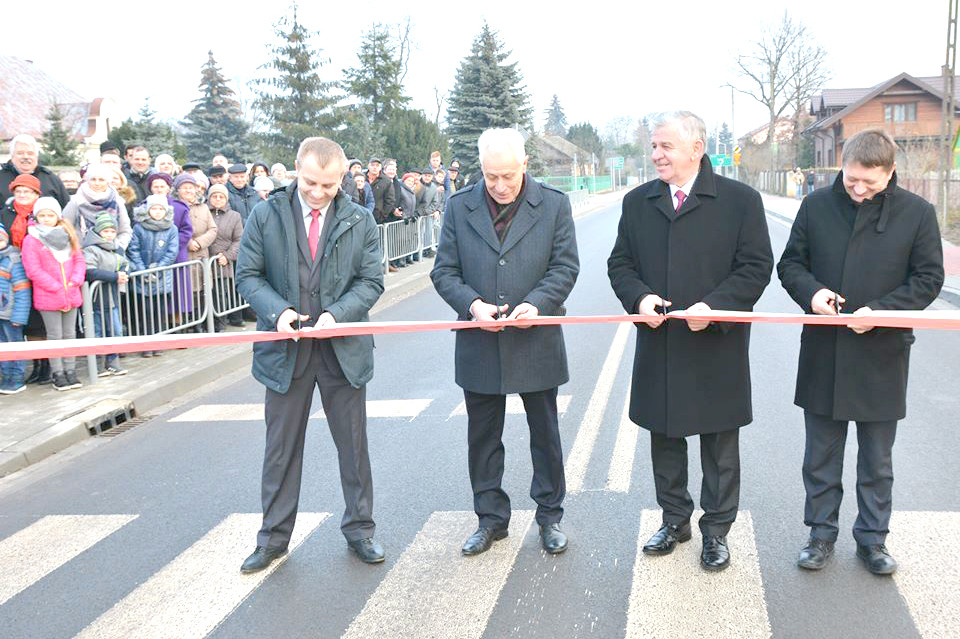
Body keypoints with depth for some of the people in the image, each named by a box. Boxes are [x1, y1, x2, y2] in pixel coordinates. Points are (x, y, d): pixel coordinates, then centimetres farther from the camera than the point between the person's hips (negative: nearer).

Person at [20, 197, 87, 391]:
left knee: (70, 334, 11)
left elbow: (79, 259, 8)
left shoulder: (68, 235, 8)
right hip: (48, 298, -4)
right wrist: (57, 288, -15)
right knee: (55, 336, 3)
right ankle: (57, 373, 11)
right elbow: (33, 270, -12)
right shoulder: (31, 240, -7)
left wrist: (76, 280, -9)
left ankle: (70, 370, 20)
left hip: (70, 295, 4)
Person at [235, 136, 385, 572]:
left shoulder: (360, 221, 0)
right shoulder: (265, 216, -2)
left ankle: (359, 529, 28)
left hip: (344, 349, 0)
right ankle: (274, 537, 25)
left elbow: (371, 281, -2)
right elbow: (248, 275, -1)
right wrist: (277, 311, -19)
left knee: (353, 444, 11)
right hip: (285, 349, 0)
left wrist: (337, 313, -19)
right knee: (281, 446, 10)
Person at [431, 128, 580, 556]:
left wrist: (537, 303, -20)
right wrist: (472, 304, -18)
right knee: (482, 438, 12)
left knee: (545, 434, 12)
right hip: (479, 345, 1)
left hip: (536, 344, -1)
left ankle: (550, 515, 30)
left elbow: (565, 267, -3)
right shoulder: (459, 206, 0)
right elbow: (444, 271, 1)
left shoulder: (554, 205, -2)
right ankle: (491, 518, 28)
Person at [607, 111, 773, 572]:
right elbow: (620, 264, 9)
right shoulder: (637, 202, 7)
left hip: (717, 348, -3)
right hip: (658, 348, 4)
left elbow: (756, 267, -6)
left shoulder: (740, 200, -5)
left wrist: (714, 305, -20)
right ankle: (675, 520, 33)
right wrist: (640, 297, -11)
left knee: (720, 446, 9)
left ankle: (716, 530, 26)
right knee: (664, 439, 15)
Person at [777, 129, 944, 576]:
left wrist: (880, 310, -17)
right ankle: (822, 532, 27)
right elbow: (789, 264, 7)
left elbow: (929, 279, -2)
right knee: (821, 454, 12)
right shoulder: (816, 206, 0)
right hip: (823, 354, 1)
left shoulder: (917, 213, -5)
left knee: (877, 459, 12)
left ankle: (872, 538, 28)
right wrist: (811, 291, -15)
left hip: (882, 357, -1)